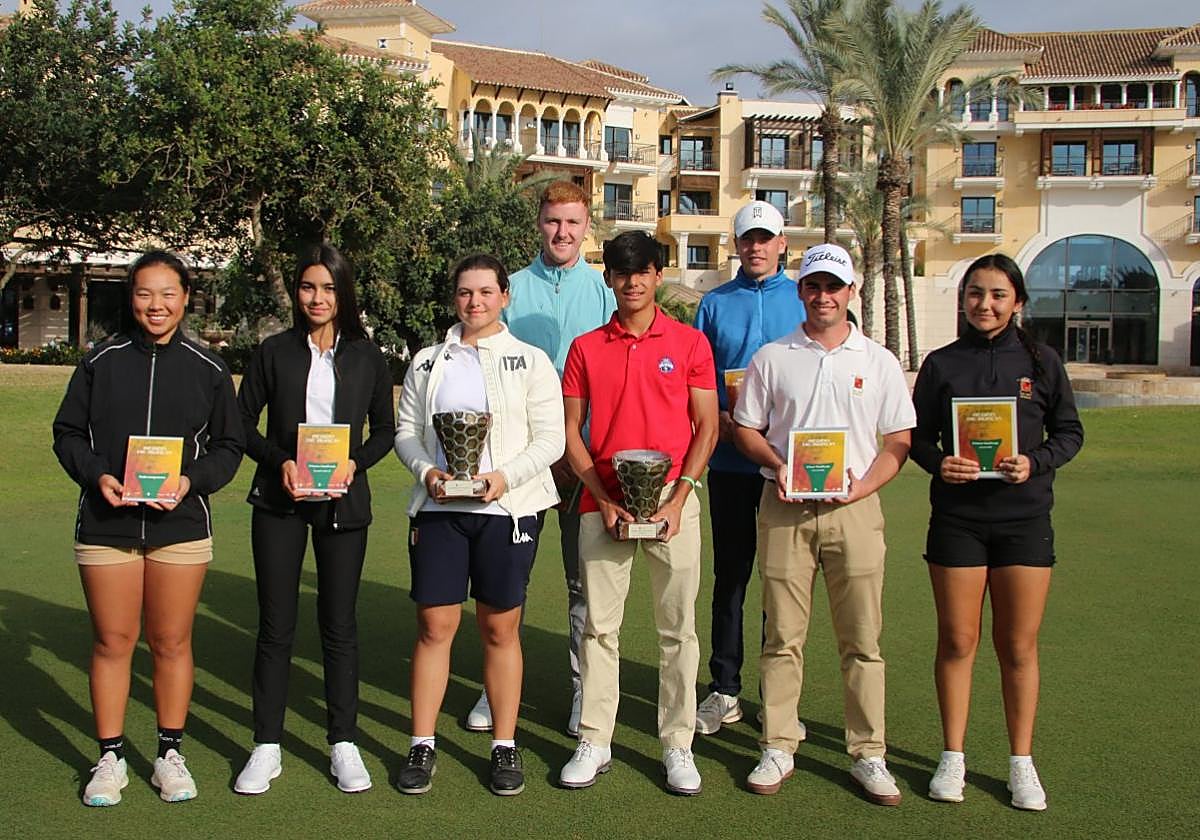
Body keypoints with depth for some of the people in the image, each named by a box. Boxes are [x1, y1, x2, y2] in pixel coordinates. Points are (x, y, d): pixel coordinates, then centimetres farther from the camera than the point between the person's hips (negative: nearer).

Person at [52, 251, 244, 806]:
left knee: (172, 642, 7)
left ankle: (170, 755, 22)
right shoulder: (102, 361, 2)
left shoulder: (208, 368, 2)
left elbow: (228, 446, 5)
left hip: (181, 526, 0)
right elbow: (67, 433, 6)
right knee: (112, 642, 6)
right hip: (106, 525, 0)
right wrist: (97, 476, -12)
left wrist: (191, 481, -12)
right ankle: (110, 758, 20)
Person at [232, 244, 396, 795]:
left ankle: (343, 743, 17)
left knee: (339, 624, 6)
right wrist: (279, 461, -12)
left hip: (343, 502, 0)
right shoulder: (274, 352, 1)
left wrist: (354, 463, -11)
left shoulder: (366, 357, 3)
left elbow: (385, 430, 7)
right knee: (275, 625, 3)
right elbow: (241, 420, 4)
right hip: (279, 501, 0)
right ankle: (267, 747, 14)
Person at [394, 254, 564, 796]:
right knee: (434, 625, 2)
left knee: (500, 629, 5)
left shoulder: (531, 361, 4)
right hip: (439, 507, 2)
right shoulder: (427, 362, 13)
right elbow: (405, 430, 10)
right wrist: (427, 471, -9)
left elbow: (550, 439, -2)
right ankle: (422, 745, 13)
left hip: (507, 507, -2)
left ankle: (504, 746, 16)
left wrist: (504, 477, -16)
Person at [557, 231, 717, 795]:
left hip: (673, 501, -1)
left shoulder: (689, 342, 4)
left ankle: (677, 745, 14)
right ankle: (594, 742, 14)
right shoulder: (586, 348, 8)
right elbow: (570, 432, 6)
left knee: (678, 629, 4)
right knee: (599, 625, 5)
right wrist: (603, 499, -5)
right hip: (603, 503, 1)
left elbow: (707, 427, 2)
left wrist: (678, 498, -8)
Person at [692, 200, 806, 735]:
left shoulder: (804, 300, 5)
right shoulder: (715, 304, 9)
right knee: (730, 575, 7)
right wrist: (719, 418, -10)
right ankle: (724, 690, 16)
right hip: (730, 461, 1)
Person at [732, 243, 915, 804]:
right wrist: (778, 466, -7)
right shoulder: (771, 358, 9)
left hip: (854, 509, 0)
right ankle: (777, 749, 13)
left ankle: (868, 755, 11)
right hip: (784, 507, 0)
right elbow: (745, 429, 11)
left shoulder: (878, 361, 9)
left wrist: (864, 485, -8)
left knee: (862, 638, 1)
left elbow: (899, 442, 8)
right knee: (782, 636, 3)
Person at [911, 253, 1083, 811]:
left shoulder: (1041, 362, 4)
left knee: (1019, 645, 5)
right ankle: (953, 758, 17)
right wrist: (938, 463, -13)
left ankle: (1021, 763, 18)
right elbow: (918, 434, 7)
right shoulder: (942, 363, 5)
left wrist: (1036, 462, -12)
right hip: (957, 516, 0)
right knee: (957, 640, 4)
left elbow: (1069, 432, 7)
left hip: (1025, 515, 0)